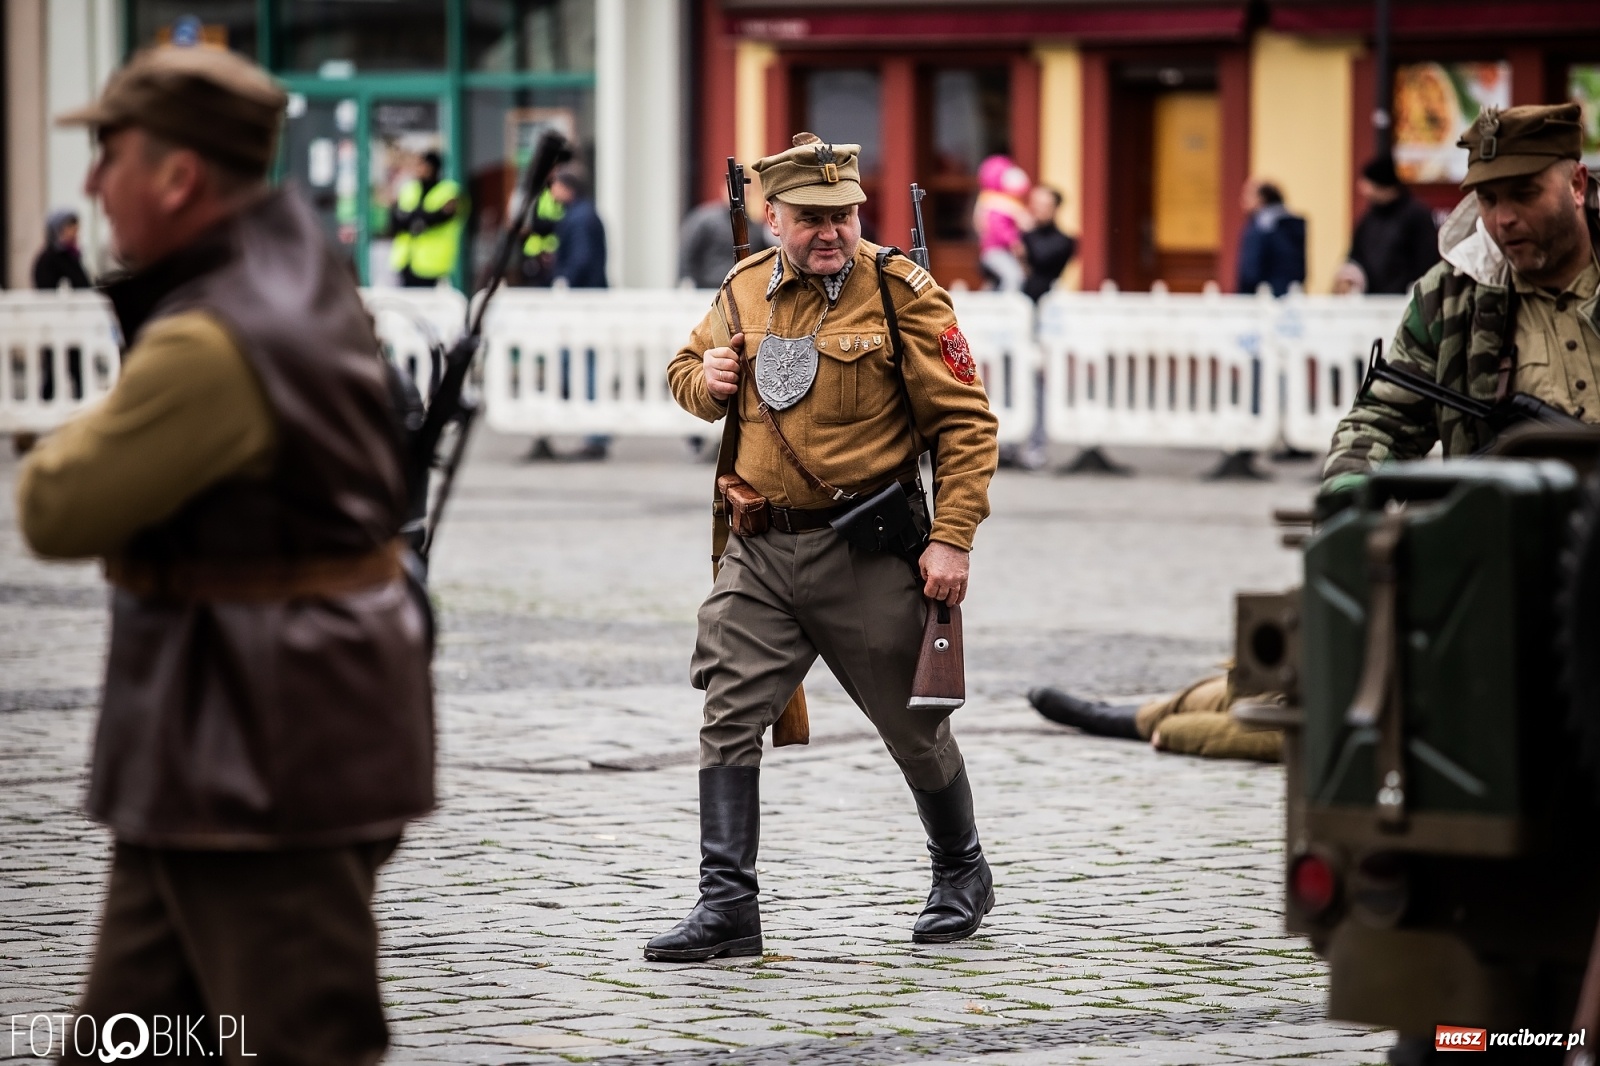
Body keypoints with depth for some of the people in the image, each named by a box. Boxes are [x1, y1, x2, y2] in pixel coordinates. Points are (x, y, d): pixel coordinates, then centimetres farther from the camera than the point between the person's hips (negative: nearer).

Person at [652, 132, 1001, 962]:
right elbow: (687, 368, 24)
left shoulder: (899, 293, -8)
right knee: (729, 718, -7)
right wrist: (706, 381, -2)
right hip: (761, 551, 4)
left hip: (867, 551, -4)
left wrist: (952, 538, -14)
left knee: (913, 726, 10)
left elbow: (965, 422, -7)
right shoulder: (744, 292, 6)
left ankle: (962, 876, 33)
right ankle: (727, 907, -6)